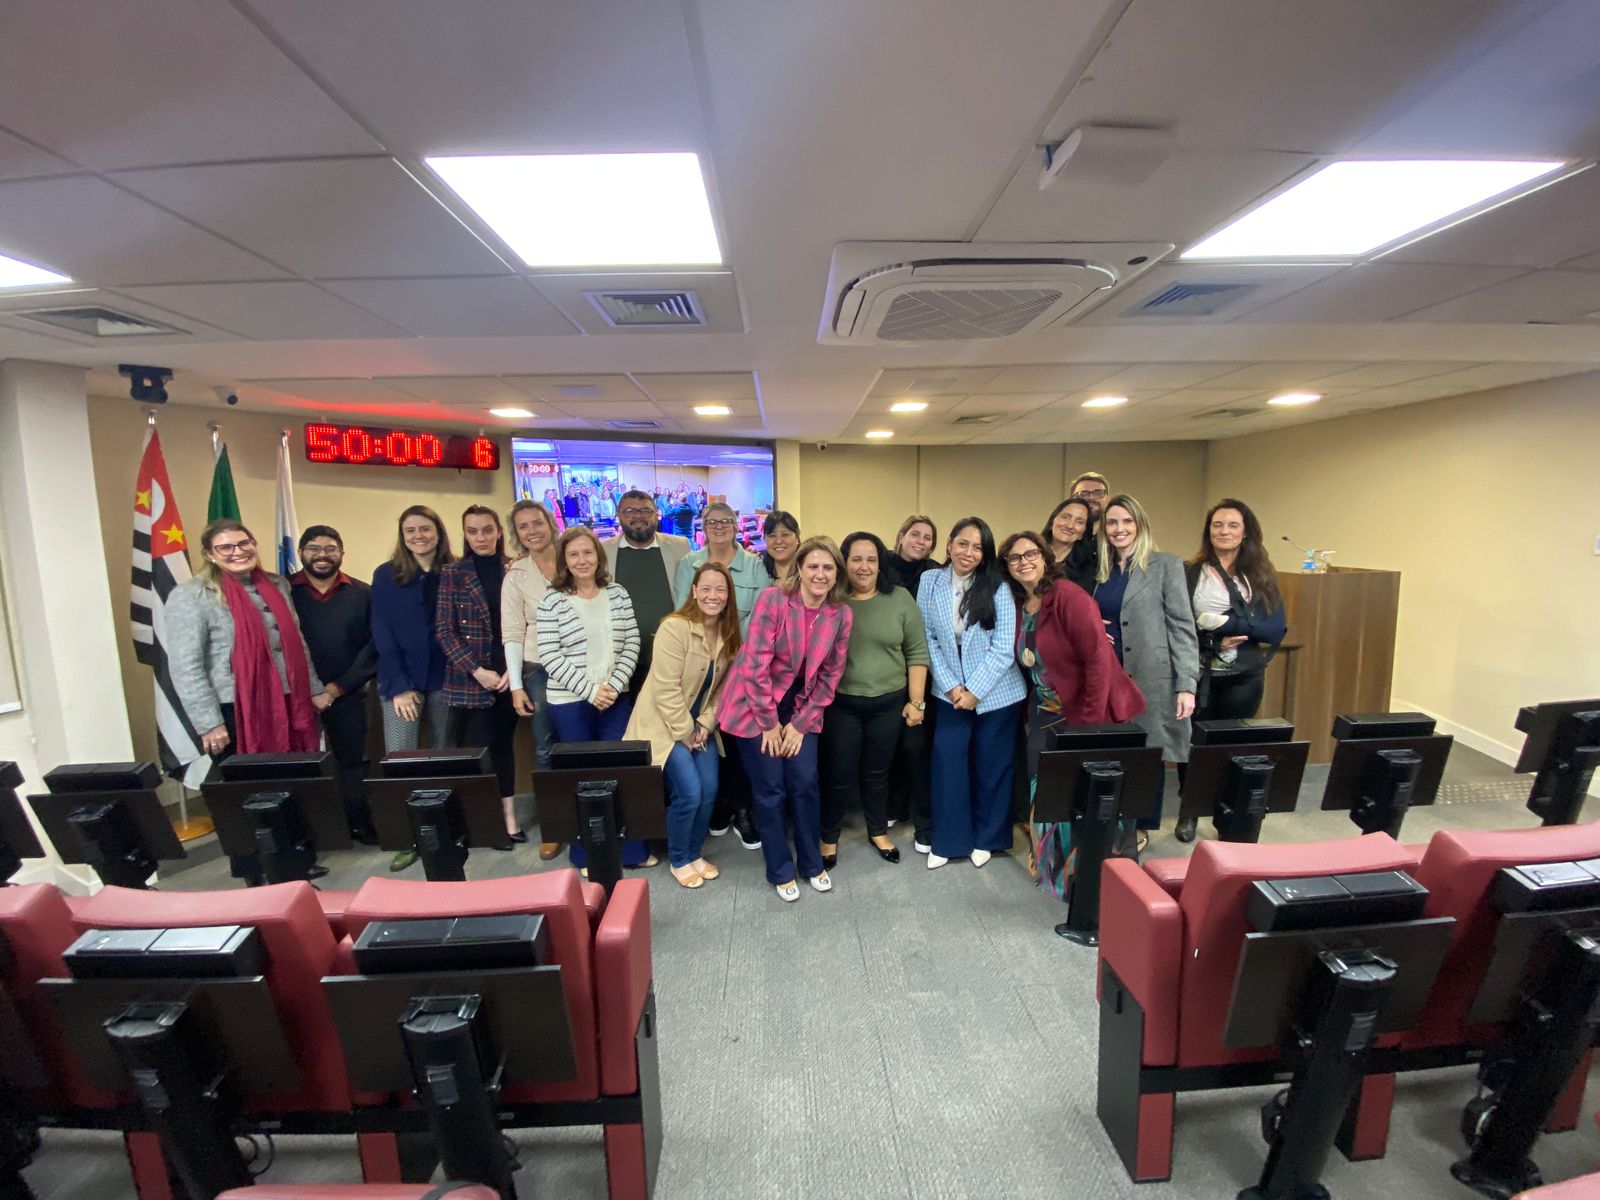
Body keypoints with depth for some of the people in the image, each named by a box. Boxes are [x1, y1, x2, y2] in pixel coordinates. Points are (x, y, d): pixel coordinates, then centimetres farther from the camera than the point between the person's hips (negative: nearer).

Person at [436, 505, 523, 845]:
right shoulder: (452, 573, 1)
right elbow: (444, 630, -4)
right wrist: (477, 670, -11)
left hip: (508, 675, 2)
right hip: (469, 679, -2)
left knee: (503, 743, 10)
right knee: (477, 748, 0)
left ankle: (508, 815, 19)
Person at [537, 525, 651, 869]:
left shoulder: (618, 594, 4)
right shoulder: (552, 600, -5)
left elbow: (632, 644, 3)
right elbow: (549, 656, -10)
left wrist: (614, 686, -9)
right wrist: (590, 690, -15)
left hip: (616, 697, 3)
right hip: (570, 702, -2)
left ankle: (632, 850, 22)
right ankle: (586, 855, 24)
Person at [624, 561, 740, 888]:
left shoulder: (729, 634, -1)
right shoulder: (675, 628, -22)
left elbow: (721, 687, 5)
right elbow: (666, 690, -22)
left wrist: (705, 725, -5)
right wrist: (685, 733, -17)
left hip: (700, 725, 7)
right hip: (665, 723, -6)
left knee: (710, 791, 2)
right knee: (689, 793, -11)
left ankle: (694, 853, 27)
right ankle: (678, 860, 15)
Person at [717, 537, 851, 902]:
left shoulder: (841, 614, -8)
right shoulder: (772, 599, -21)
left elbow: (831, 674, -1)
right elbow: (755, 664, -20)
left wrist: (801, 723, -4)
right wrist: (769, 723, -14)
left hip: (800, 707, 4)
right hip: (756, 705, -3)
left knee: (805, 783, 4)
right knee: (771, 789, 3)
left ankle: (812, 864, 27)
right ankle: (781, 871, 24)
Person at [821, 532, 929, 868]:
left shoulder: (901, 599, -3)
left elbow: (917, 653, -1)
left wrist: (916, 701, -3)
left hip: (889, 703, 1)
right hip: (841, 704, -1)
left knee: (877, 772, 17)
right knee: (840, 774, 7)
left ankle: (878, 831, 37)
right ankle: (829, 837, 27)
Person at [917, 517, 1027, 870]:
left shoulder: (998, 589, -9)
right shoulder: (930, 583, -3)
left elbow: (1003, 649, -12)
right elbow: (928, 639, -2)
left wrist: (974, 691, -15)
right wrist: (950, 686, -9)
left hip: (996, 693, -1)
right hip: (950, 692, 2)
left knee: (991, 768, 10)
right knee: (947, 765, 2)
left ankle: (985, 838, 30)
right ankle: (948, 840, 20)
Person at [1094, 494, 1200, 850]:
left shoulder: (1165, 565, -4)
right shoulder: (1101, 570, 10)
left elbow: (1182, 627, -9)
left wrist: (1186, 685, -15)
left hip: (1151, 679, -4)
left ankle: (1141, 827, 25)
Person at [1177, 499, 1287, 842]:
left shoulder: (1261, 575, 5)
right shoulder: (1189, 573, 1)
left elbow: (1276, 630, -4)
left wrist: (1227, 623, -16)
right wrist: (1214, 641, -17)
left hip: (1244, 678, 1)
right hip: (1199, 675, -1)